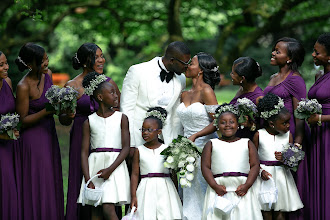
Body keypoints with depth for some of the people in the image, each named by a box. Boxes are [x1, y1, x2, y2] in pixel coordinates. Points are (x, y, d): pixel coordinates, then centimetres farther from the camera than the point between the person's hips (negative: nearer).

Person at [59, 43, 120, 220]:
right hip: (82, 139, -2)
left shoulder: (109, 83, 7)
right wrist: (69, 116, -18)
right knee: (84, 184, -2)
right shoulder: (72, 86, -1)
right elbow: (63, 120, 4)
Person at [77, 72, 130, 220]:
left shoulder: (121, 118, 5)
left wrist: (110, 169, -14)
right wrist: (88, 181, -8)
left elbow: (126, 148, -1)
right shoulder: (89, 122, 6)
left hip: (115, 164, -2)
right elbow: (84, 152, 3)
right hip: (94, 165, 2)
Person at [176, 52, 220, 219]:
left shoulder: (206, 91, -9)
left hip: (205, 147, -7)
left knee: (203, 192, -6)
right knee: (189, 195, 6)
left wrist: (194, 136, -14)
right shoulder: (185, 95, 13)